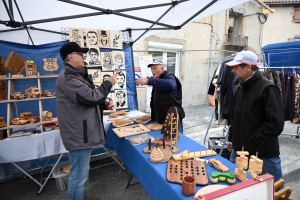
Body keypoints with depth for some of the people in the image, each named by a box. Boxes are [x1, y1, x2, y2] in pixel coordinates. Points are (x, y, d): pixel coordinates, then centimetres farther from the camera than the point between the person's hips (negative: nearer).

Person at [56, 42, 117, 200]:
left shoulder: (75, 75, 17)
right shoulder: (68, 77, -18)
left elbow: (85, 100, 21)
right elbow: (90, 97, -26)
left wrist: (104, 105, 3)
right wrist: (108, 83, -11)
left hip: (82, 133, 11)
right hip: (79, 135, -11)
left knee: (80, 174, 24)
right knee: (78, 176, 3)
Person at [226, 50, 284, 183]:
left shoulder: (267, 88, -16)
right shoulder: (239, 88, 9)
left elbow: (276, 123, -21)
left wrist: (253, 140, -16)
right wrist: (231, 138, 12)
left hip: (264, 154, -7)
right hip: (239, 150, 7)